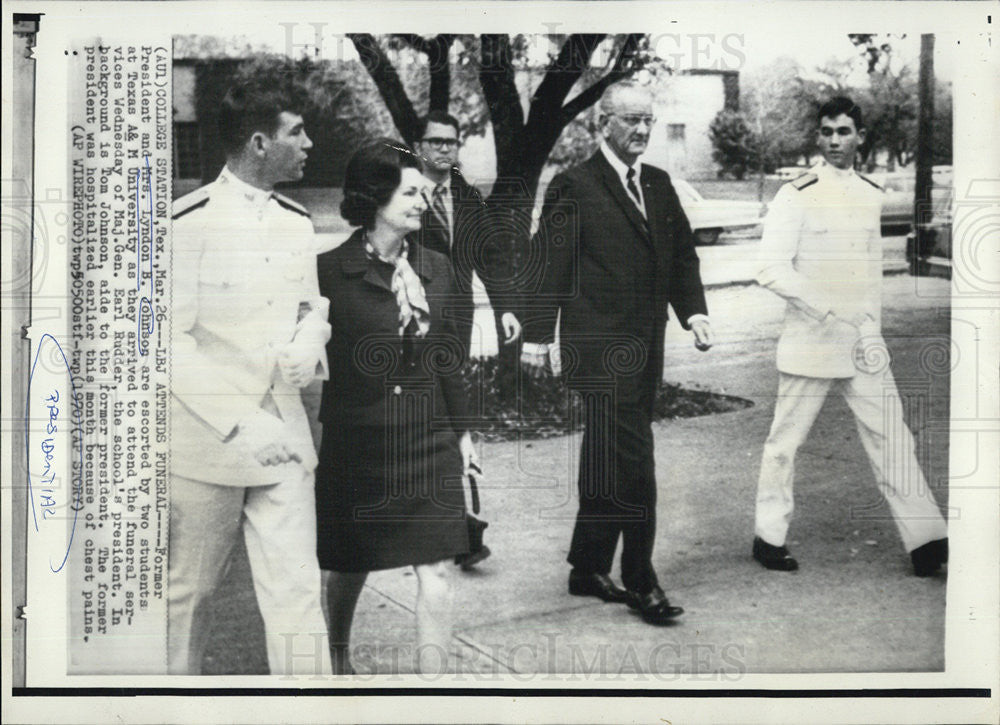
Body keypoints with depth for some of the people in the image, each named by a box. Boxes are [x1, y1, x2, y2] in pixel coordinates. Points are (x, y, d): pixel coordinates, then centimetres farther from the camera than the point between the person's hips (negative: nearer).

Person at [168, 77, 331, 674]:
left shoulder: (298, 222, 10)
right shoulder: (190, 222, -10)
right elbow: (174, 341, -12)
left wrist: (308, 346, -4)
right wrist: (240, 425, -20)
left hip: (284, 435, 5)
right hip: (207, 440, -4)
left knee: (298, 590, 0)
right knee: (190, 593, 11)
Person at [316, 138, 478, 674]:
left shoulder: (435, 269, 7)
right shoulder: (330, 272, -7)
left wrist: (461, 429, 16)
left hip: (428, 440, 3)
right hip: (357, 443, -3)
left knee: (436, 571, -3)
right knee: (351, 566, 15)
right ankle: (337, 652, 45)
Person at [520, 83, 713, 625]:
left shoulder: (660, 185, 15)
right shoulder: (574, 187, -5)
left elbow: (683, 254, 18)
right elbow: (548, 263, -8)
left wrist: (694, 311, 3)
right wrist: (537, 336, -11)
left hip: (645, 348, 7)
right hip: (599, 347, -7)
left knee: (606, 465, 13)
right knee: (631, 465, -8)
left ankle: (588, 571, 25)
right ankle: (640, 582, 4)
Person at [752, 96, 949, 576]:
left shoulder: (871, 196, 11)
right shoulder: (795, 196, -7)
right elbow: (772, 271, -14)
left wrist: (872, 328, 8)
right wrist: (828, 312, -18)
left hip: (862, 345, 5)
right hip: (810, 343, -5)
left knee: (892, 439, 2)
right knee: (785, 442, 5)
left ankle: (926, 542, 7)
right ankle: (769, 537, 20)